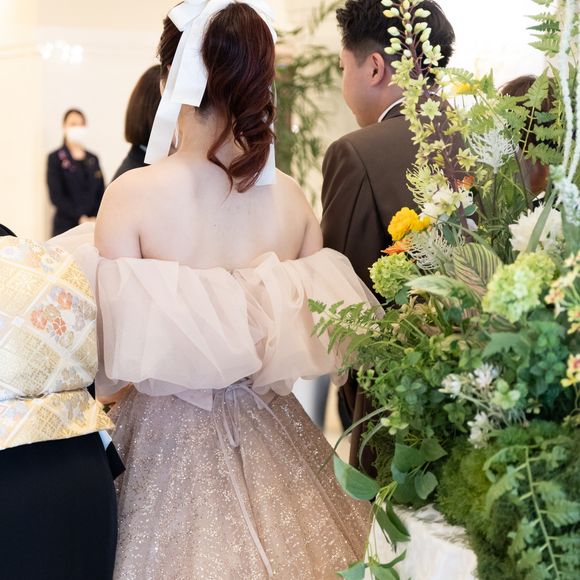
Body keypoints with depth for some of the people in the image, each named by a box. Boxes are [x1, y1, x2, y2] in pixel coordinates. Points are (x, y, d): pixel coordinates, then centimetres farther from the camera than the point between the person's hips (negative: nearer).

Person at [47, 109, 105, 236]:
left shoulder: (93, 159, 16)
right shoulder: (55, 158, 3)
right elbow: (56, 196, -5)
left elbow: (101, 193, 11)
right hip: (66, 226, -3)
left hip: (93, 224, 3)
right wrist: (80, 218, -14)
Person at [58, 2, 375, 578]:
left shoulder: (131, 194, -17)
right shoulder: (290, 196, -6)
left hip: (169, 438, -3)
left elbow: (114, 361, -16)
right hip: (271, 438, 3)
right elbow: (314, 334, 2)